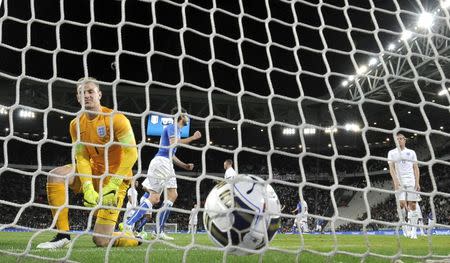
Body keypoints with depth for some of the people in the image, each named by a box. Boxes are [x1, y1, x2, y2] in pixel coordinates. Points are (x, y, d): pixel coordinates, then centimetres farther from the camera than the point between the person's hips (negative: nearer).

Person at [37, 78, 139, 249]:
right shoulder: (76, 124, 2)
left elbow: (131, 153, -22)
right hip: (94, 172, 6)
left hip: (115, 178, -6)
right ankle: (62, 236, -10)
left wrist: (112, 186, -27)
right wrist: (88, 188, -19)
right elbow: (82, 158, -3)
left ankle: (136, 238, 20)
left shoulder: (116, 119, -16)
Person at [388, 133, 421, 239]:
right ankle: (404, 226, 2)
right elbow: (391, 168, 1)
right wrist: (395, 181, -13)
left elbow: (416, 168, 11)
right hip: (399, 182, -1)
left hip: (411, 181, 1)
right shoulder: (392, 153, 10)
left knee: (412, 205, -4)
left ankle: (413, 231, -3)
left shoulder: (411, 152, 14)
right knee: (402, 203, -15)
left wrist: (417, 182, -1)